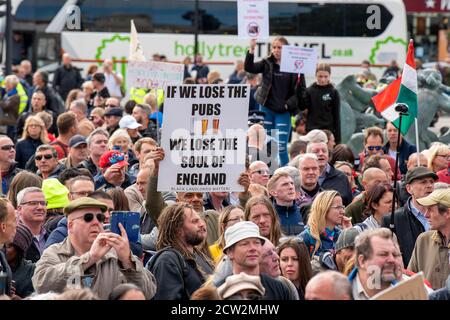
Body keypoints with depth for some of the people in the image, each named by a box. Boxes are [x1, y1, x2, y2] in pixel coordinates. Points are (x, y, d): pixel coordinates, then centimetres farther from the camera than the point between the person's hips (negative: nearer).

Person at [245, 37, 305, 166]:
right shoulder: (267, 64, 5)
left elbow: (302, 89, -1)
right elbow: (249, 68, -8)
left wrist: (288, 104, -10)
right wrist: (251, 50, -21)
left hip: (284, 112, -3)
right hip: (267, 109, 3)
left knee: (281, 146, -8)